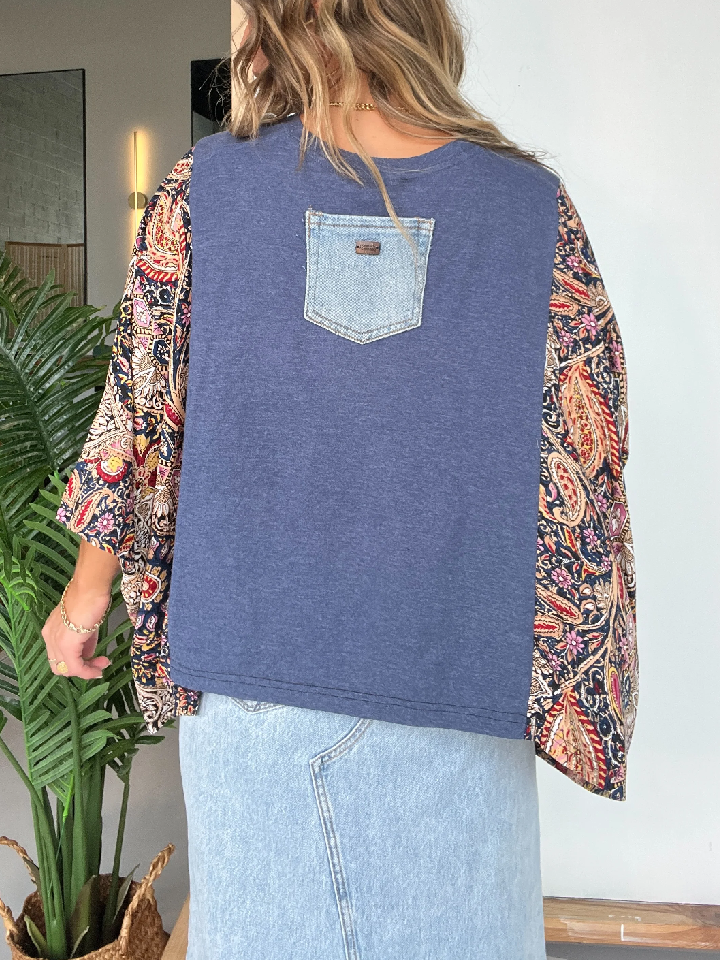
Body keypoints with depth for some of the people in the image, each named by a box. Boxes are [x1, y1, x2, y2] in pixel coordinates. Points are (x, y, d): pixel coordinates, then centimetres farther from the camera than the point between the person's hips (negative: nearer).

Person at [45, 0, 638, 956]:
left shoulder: (202, 186, -5)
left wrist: (90, 587, 16)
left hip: (249, 657, 1)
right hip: (455, 672, 0)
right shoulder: (535, 206, -5)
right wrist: (575, 674, 8)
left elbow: (140, 407, 2)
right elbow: (579, 463, -4)